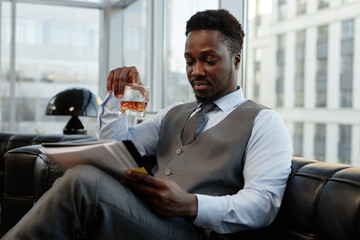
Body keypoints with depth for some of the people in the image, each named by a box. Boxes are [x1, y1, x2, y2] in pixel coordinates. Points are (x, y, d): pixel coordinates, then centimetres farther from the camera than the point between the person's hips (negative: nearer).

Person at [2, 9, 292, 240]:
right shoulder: (173, 114, 29)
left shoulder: (263, 122, 8)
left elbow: (263, 202, -6)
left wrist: (190, 205, -22)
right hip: (135, 215, 6)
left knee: (84, 179, -30)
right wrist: (117, 96, 11)